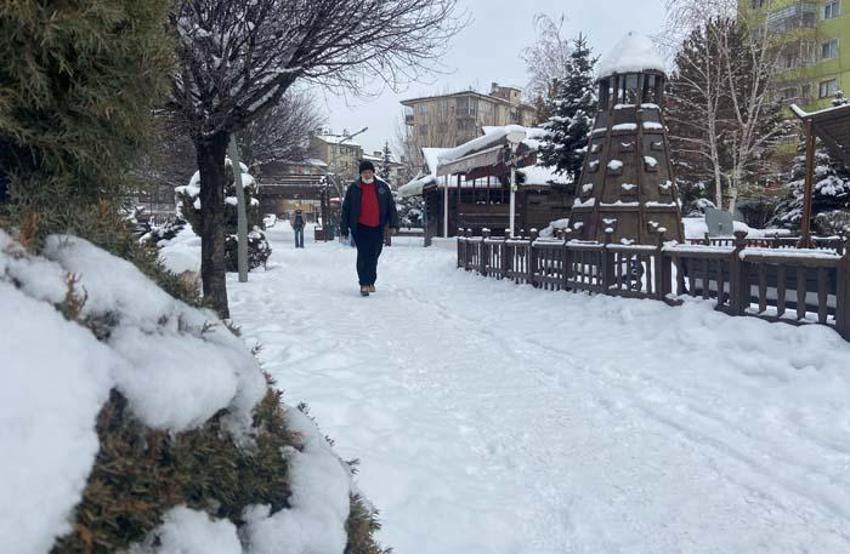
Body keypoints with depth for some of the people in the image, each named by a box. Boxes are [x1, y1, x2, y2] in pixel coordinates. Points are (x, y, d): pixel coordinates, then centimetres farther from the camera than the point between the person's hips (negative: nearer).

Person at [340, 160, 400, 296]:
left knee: (374, 256, 9)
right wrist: (344, 229, 1)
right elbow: (345, 209, 5)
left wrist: (393, 224, -1)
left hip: (377, 228, 2)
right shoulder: (353, 188, 2)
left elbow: (391, 207, 9)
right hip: (360, 227, -2)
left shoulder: (383, 187, 7)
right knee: (363, 255, -11)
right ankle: (364, 284, -9)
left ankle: (371, 282, 24)